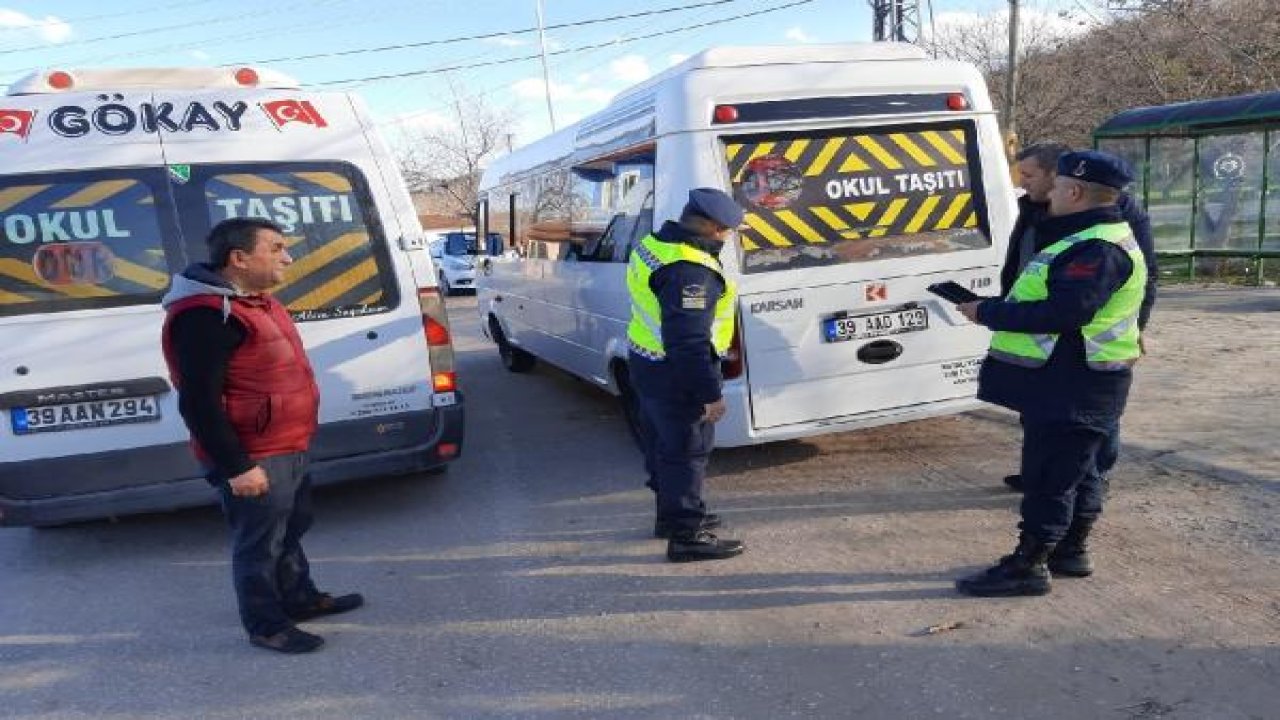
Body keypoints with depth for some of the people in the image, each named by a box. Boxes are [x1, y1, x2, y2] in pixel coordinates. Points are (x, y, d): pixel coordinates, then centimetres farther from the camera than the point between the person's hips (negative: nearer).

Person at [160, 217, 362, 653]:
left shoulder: (251, 299, 10)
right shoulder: (205, 316, -24)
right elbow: (199, 403, -26)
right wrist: (236, 467, -24)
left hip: (287, 448, 10)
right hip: (254, 459, -10)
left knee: (291, 530, 24)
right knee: (259, 546, 6)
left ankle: (300, 598, 41)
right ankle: (266, 625, 22)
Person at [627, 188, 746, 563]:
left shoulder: (655, 242, 5)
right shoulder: (690, 272, -28)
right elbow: (689, 341, -30)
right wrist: (710, 394, -25)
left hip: (648, 364, 10)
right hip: (676, 376, -10)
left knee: (663, 445, 21)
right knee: (686, 452, 1)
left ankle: (671, 515, 38)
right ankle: (686, 536, 11)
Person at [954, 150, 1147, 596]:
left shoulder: (1098, 249, -20)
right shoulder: (1089, 240, 16)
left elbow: (1062, 313, -29)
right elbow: (1046, 300, 17)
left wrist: (989, 313, -20)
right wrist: (994, 308, 5)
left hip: (1071, 388, -11)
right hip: (1066, 381, 11)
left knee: (1049, 476, -4)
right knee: (1075, 472, 18)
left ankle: (1028, 566, 4)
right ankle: (1070, 552, 30)